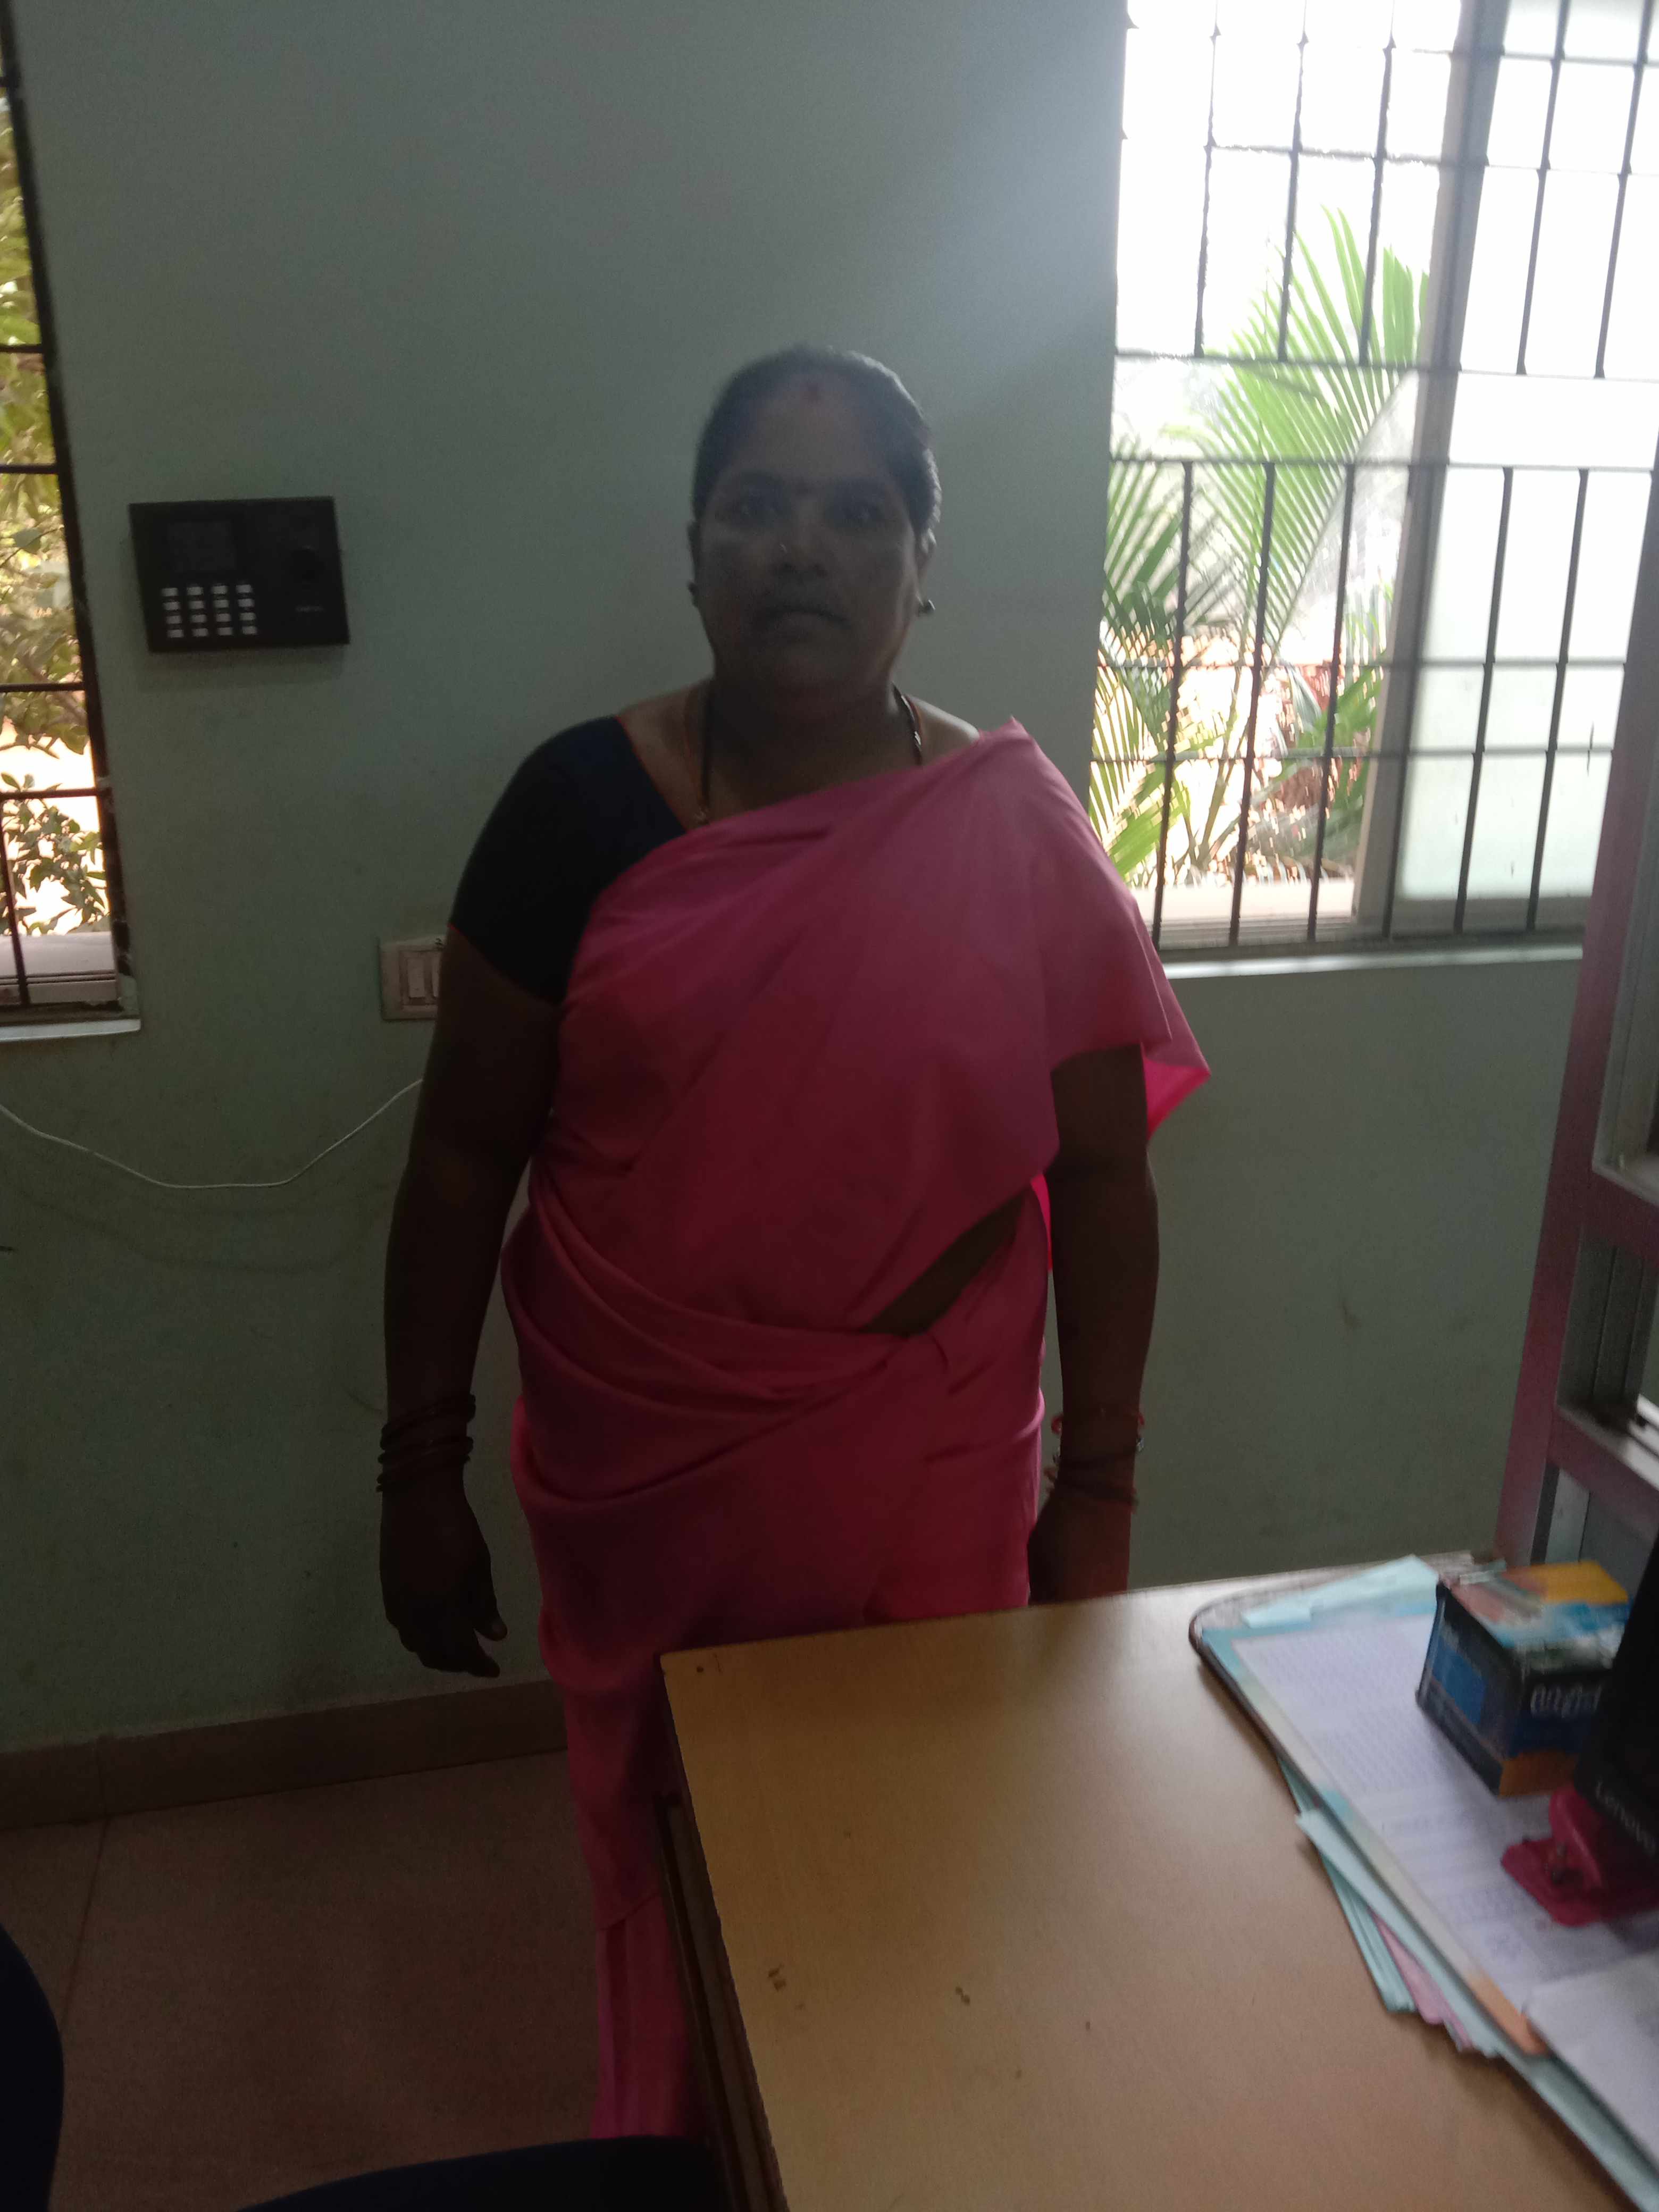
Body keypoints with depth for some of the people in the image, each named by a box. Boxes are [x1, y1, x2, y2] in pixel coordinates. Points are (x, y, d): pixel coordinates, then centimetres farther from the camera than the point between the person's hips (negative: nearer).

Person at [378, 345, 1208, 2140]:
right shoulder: (582, 805, -8)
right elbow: (464, 1152, -4)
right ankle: (665, 2138, 51)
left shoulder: (1015, 833, -7)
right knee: (662, 1833, 20)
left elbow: (1100, 1175, -3)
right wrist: (420, 1470, -1)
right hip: (636, 1481, 0)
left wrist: (1095, 1493, -1)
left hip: (922, 1485, 0)